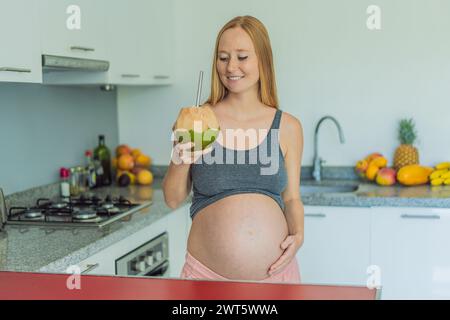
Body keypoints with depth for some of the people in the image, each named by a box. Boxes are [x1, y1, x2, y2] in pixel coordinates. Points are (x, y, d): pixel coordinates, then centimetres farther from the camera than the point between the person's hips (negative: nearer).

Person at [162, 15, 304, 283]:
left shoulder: (287, 127, 0)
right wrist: (181, 163, -14)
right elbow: (173, 200, 4)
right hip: (208, 274, -1)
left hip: (276, 272, 1)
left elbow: (291, 198, 9)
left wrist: (298, 235, -8)